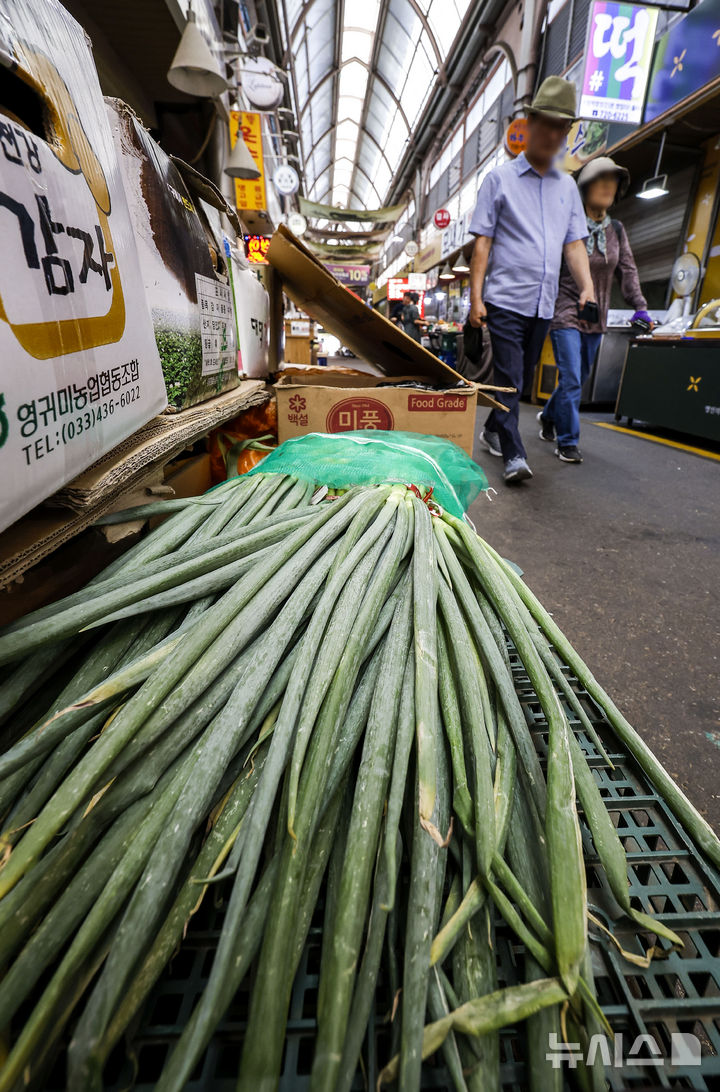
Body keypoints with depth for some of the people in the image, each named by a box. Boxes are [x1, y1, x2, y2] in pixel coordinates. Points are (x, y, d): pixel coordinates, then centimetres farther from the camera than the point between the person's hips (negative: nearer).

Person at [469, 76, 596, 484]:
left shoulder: (568, 186, 17)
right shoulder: (501, 178, 6)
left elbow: (575, 243, 13)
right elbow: (482, 242, 0)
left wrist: (588, 287, -4)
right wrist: (476, 297, -9)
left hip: (544, 303, 5)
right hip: (506, 298, -5)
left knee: (522, 378, 11)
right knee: (509, 378, -12)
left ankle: (493, 429, 28)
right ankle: (514, 454, -11)